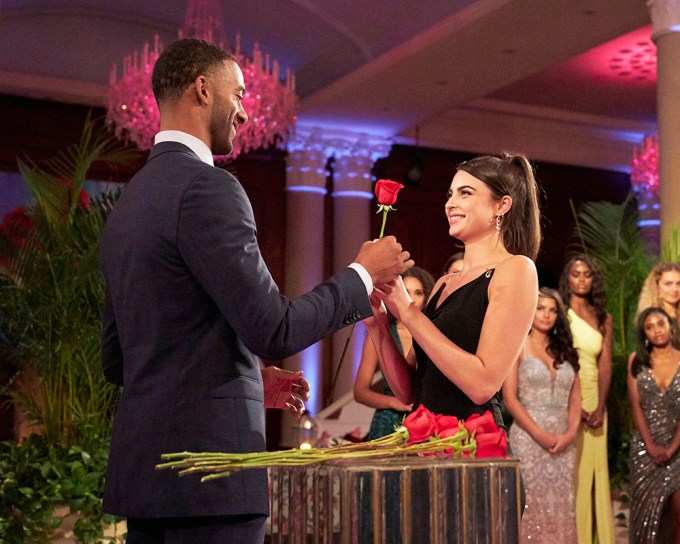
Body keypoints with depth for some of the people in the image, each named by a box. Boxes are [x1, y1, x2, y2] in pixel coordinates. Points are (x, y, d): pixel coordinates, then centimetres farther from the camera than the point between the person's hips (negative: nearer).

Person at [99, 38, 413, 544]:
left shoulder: (128, 202, 15)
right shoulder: (207, 187, -13)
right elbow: (274, 330, -17)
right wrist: (363, 273, -1)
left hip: (142, 465, 9)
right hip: (207, 472, -9)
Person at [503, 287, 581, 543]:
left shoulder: (565, 350, 15)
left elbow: (575, 397, 11)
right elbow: (510, 398, -7)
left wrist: (571, 433, -7)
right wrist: (540, 435, -14)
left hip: (563, 442, 4)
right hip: (529, 439, -4)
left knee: (561, 508, 3)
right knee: (531, 507, -6)